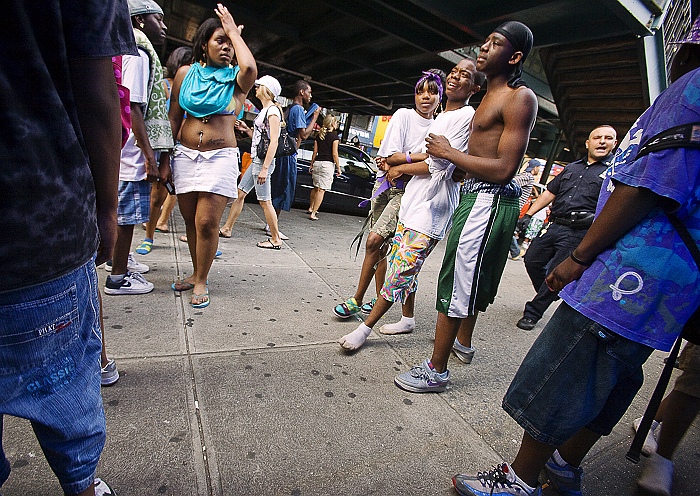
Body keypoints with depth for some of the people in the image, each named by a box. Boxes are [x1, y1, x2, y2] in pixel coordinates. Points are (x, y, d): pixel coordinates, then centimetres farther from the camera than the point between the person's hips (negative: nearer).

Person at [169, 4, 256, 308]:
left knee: (206, 223, -8)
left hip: (220, 157, -3)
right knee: (190, 220, 8)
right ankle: (196, 272, 25)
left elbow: (250, 68, -22)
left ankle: (201, 281, 7)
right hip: (186, 154, 3)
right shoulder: (186, 73, 10)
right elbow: (174, 118, 12)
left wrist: (235, 32, -6)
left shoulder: (236, 80, 3)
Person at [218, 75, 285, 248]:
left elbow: (274, 141, -19)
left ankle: (276, 240, 2)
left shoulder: (273, 111, -11)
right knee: (239, 193, 13)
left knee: (265, 201, -7)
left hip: (263, 162, -10)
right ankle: (227, 229, 24)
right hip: (256, 161, 10)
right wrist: (247, 129, 10)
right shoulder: (264, 111, 18)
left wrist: (265, 168, -24)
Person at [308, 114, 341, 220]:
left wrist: (311, 164, 20)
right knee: (321, 190, -4)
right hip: (328, 164, -6)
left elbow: (315, 152, 12)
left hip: (317, 163, 6)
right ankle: (313, 213, -6)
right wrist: (338, 168, -2)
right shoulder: (334, 136, -5)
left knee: (316, 188, 22)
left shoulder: (319, 135, 11)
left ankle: (311, 208, 35)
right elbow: (334, 154, -8)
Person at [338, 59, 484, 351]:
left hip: (433, 206, -9)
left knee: (402, 269, -7)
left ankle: (365, 328, -1)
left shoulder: (467, 116, -10)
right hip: (413, 200, 9)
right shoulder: (442, 117, 18)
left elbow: (439, 165, -16)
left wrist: (401, 168, -3)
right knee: (402, 265, 13)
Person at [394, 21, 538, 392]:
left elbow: (504, 168, -22)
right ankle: (463, 343, 40)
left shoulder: (520, 98, -13)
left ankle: (436, 371, 4)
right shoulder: (490, 96, 17)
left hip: (489, 201, -10)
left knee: (458, 283, -7)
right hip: (475, 195, 10)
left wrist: (448, 152, -14)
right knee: (473, 279, 21)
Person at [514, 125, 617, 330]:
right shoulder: (572, 168, 20)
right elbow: (550, 192, 21)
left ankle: (533, 313, 7)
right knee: (532, 261, 7)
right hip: (553, 226, 6)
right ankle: (547, 297, 31)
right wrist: (528, 214, 14)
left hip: (578, 233, -6)